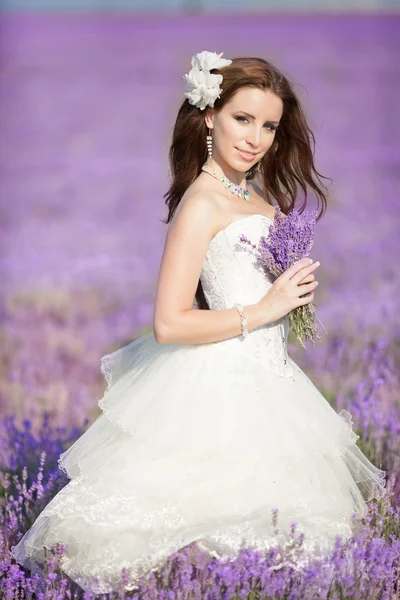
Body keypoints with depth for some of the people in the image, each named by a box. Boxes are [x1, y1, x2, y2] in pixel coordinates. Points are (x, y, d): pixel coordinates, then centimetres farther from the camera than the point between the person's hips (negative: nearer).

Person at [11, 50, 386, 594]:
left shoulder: (254, 194, 8)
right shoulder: (202, 203, -17)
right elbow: (170, 324, -22)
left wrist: (297, 289, 1)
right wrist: (264, 310, -17)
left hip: (263, 377, 9)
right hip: (223, 382, -9)